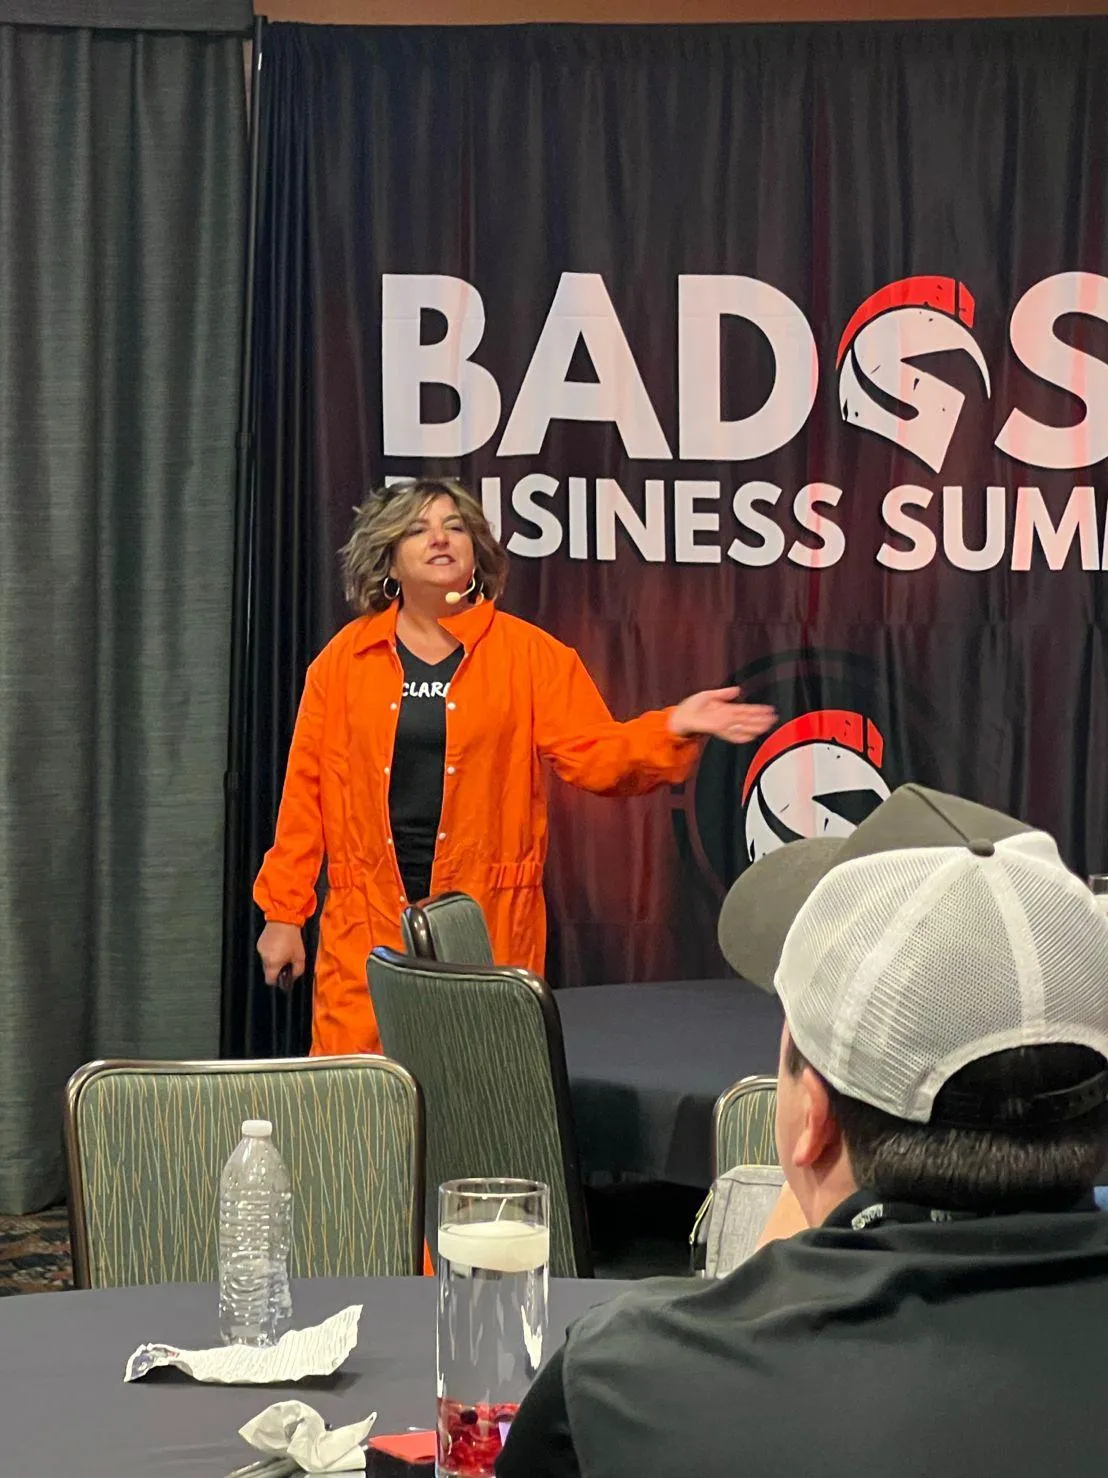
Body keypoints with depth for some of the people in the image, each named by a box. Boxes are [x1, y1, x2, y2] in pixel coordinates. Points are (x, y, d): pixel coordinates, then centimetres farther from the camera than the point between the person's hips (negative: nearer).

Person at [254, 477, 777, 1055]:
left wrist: (673, 728, -17)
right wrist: (284, 912, 6)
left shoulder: (530, 654, 6)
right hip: (367, 921, 1)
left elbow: (594, 756, 1)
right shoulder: (343, 659, 8)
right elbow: (306, 789, 8)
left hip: (489, 923, 0)